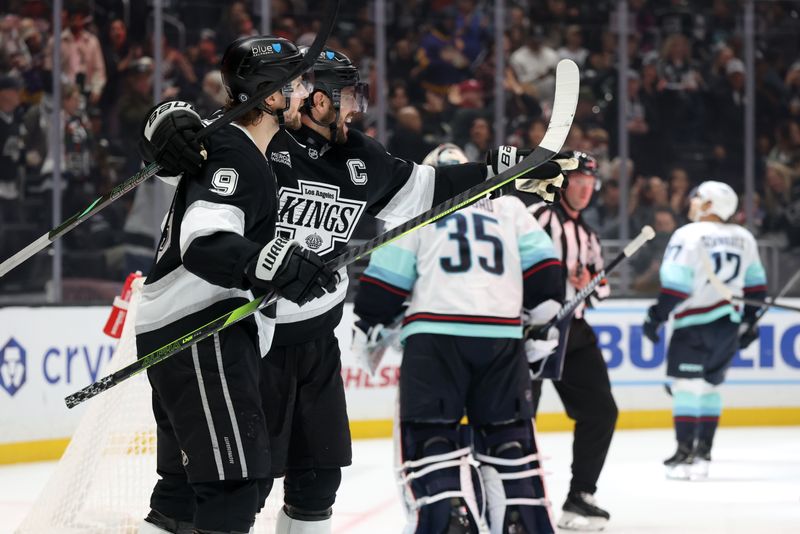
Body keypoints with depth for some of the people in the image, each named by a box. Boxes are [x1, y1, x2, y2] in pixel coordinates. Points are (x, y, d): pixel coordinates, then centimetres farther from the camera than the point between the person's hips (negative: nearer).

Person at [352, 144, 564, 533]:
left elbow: (388, 275, 7)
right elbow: (542, 265, 13)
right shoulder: (508, 207, 22)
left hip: (435, 334, -3)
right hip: (503, 338, 3)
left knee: (430, 436, -2)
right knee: (507, 432, 13)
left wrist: (369, 326, 17)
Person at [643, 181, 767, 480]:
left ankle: (685, 453, -7)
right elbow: (755, 285, 15)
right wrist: (749, 321, 24)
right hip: (730, 325, 6)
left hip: (695, 325, -6)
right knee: (708, 386, 15)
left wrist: (657, 316, -10)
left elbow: (676, 284, -16)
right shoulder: (744, 238, 10)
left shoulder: (690, 235, -10)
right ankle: (703, 453, 12)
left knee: (686, 385, -3)